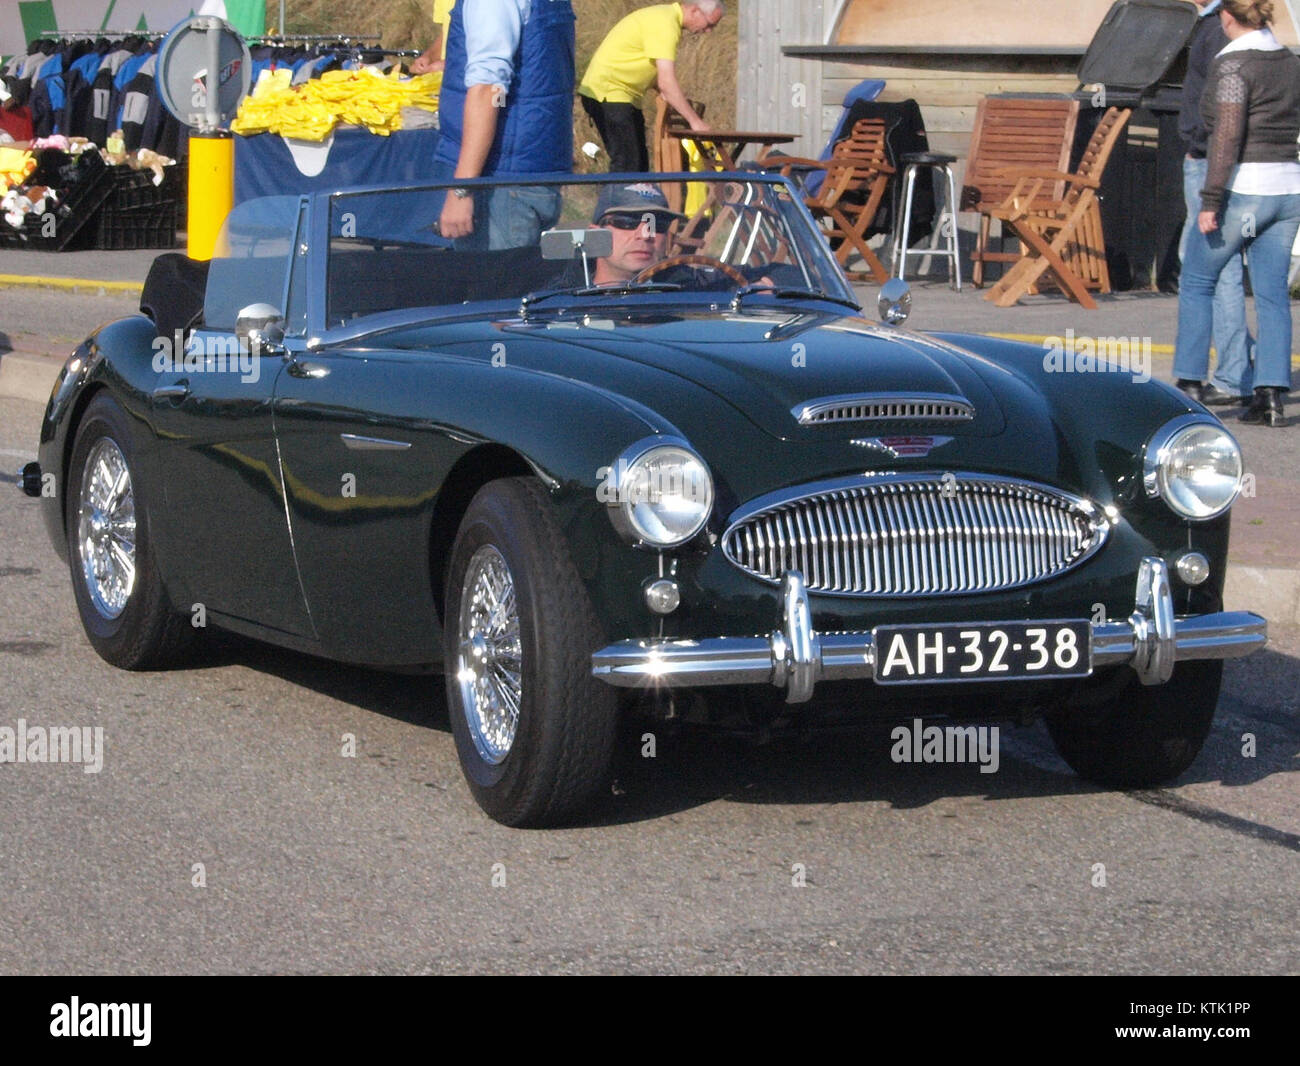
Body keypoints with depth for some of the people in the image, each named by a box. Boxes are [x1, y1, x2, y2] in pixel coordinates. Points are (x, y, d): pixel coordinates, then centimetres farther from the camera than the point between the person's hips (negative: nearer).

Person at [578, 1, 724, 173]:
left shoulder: (666, 15, 11)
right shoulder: (665, 24, -20)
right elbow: (667, 83, -26)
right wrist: (695, 121, -24)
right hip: (606, 92, -10)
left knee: (639, 162, 7)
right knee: (627, 162, -16)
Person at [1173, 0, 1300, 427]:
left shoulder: (1234, 64, -11)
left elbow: (1228, 136, -18)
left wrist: (1210, 202, -19)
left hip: (1242, 188, -6)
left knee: (1196, 283, 8)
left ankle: (1190, 384, 7)